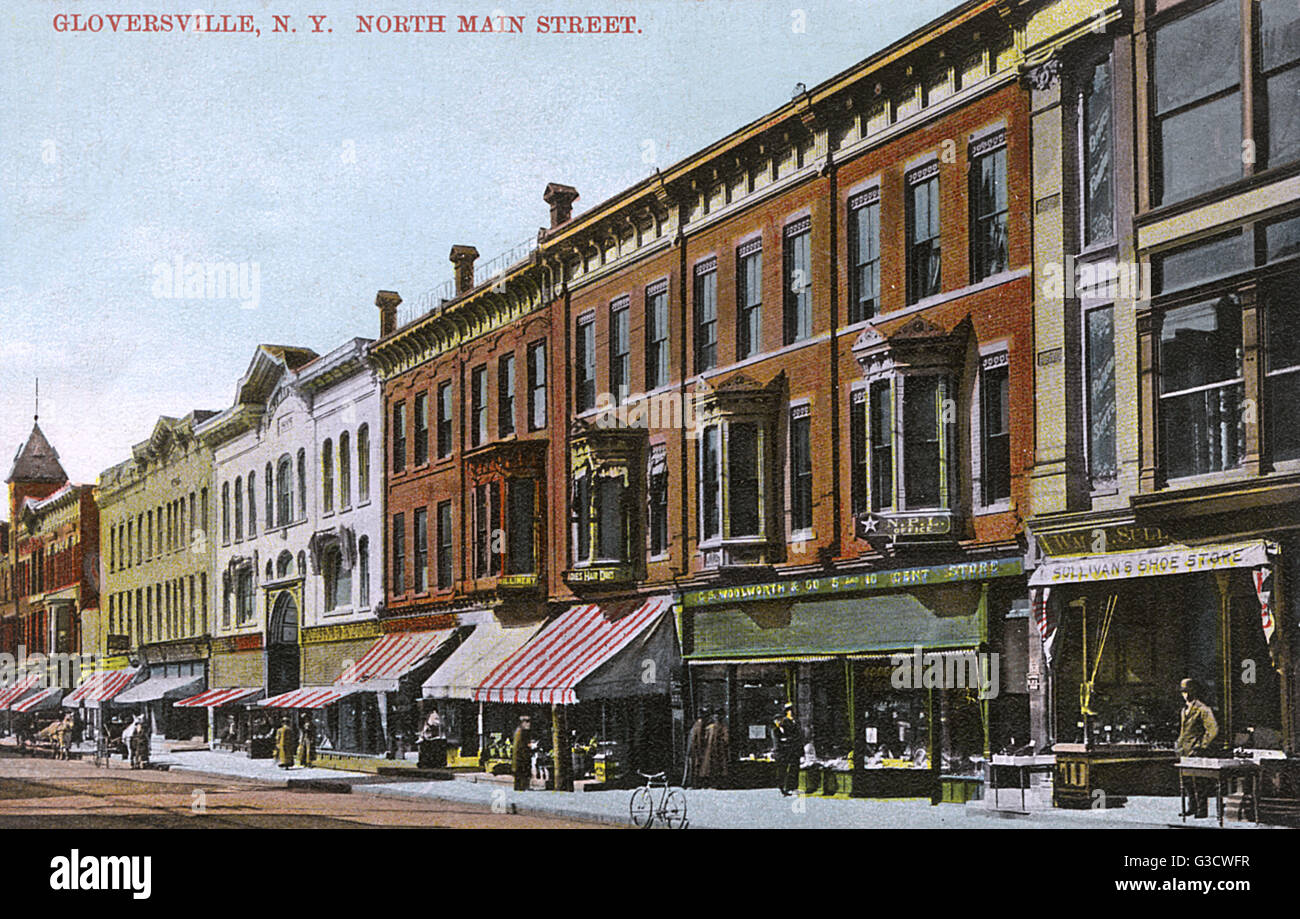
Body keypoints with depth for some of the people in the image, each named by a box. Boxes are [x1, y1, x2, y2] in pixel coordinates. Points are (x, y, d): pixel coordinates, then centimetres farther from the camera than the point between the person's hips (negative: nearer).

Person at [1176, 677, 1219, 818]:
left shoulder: (1202, 710, -11)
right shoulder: (1185, 710, 16)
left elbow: (1213, 729, -15)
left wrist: (1202, 746, -15)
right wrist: (1179, 744, 20)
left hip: (1196, 751, -9)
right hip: (1185, 752, 9)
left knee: (1199, 782, -7)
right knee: (1188, 781, 12)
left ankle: (1202, 810, -4)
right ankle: (1192, 807, 21)